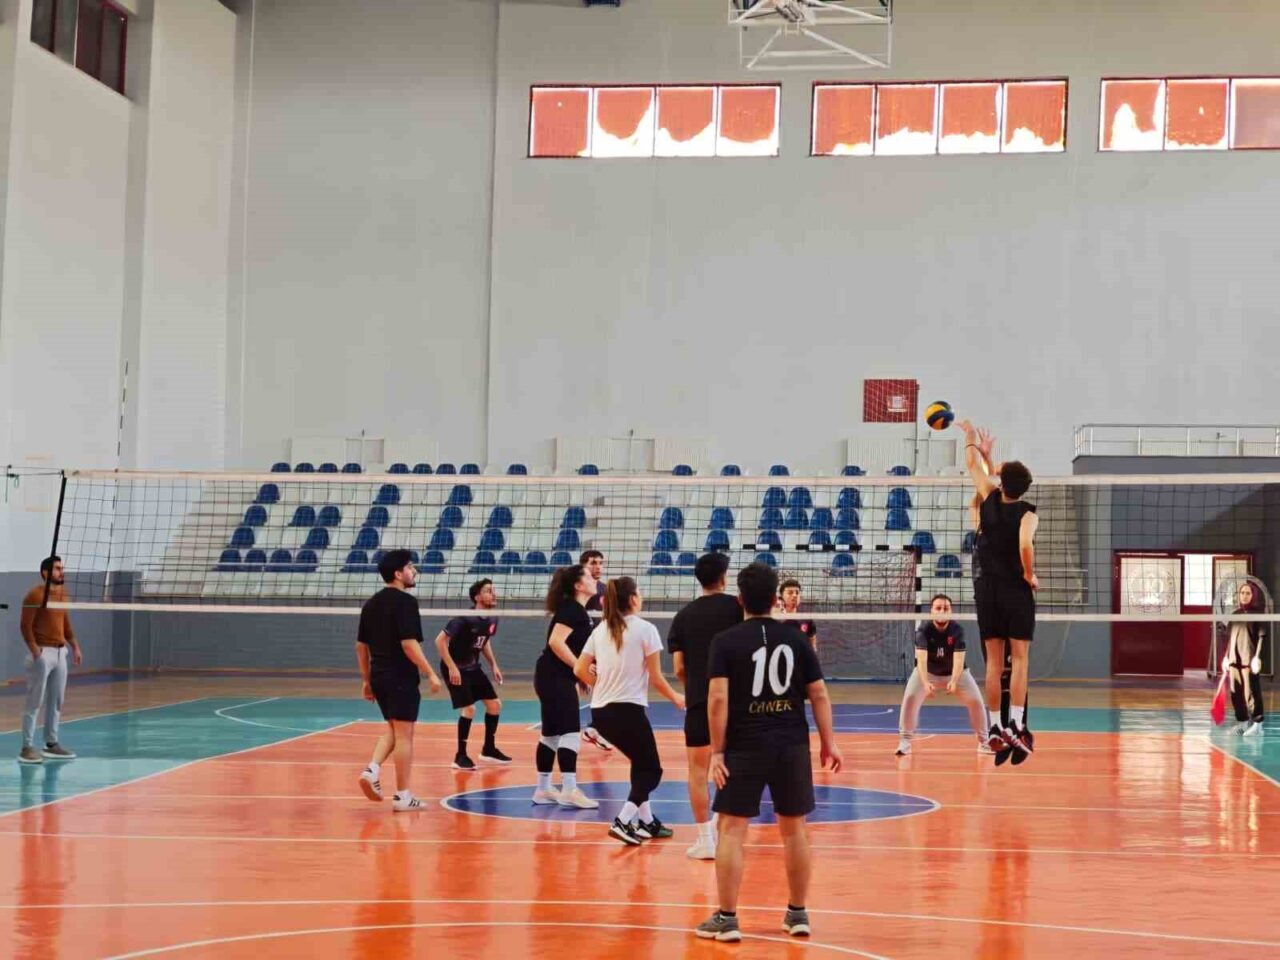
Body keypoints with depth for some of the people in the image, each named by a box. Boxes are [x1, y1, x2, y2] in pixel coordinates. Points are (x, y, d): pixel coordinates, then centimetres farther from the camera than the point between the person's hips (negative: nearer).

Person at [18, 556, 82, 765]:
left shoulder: (62, 593, 11)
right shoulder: (35, 595, -12)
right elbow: (25, 625, -15)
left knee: (56, 701, 13)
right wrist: (35, 651, -22)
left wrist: (74, 646, 13)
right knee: (35, 702, -5)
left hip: (61, 652, 8)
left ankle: (51, 744, 22)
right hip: (43, 653, -8)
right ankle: (27, 748, -2)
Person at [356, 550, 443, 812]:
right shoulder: (405, 602, -12)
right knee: (403, 734, -1)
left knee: (393, 729, 21)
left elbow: (361, 646, 14)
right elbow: (408, 643, -20)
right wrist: (430, 674, -16)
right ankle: (403, 796, 4)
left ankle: (372, 769, 0)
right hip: (401, 678, -8)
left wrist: (367, 680, 21)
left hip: (379, 677, 8)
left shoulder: (371, 603, 11)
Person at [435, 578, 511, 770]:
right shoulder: (465, 619, -24)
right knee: (469, 708, -16)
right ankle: (460, 756, -3)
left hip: (473, 668, 8)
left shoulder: (492, 620, -1)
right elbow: (440, 640, -23)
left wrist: (494, 665, 11)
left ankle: (488, 750, 22)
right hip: (455, 669, -8)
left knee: (494, 704, 7)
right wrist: (452, 668, -25)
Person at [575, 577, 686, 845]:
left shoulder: (601, 630, 9)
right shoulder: (645, 629, -6)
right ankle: (623, 821, -13)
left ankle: (646, 822, 25)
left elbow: (580, 670, 7)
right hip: (629, 709, -6)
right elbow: (656, 678, -5)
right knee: (651, 770, 6)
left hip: (600, 711, 6)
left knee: (640, 763, 24)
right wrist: (676, 698, 12)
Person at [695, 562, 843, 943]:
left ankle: (727, 918, 3)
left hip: (744, 746, -3)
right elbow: (818, 693, 5)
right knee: (795, 829, 13)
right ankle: (798, 914, 21)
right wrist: (828, 742, 11)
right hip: (792, 745, 3)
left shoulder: (725, 640, -4)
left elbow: (718, 698, -12)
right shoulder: (796, 638, 4)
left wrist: (717, 751, -9)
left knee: (732, 829, 3)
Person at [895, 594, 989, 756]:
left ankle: (983, 741, 10)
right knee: (910, 698, -21)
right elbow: (921, 659, -39)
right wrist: (925, 683, -56)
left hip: (955, 672, 1)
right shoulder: (924, 631, -27)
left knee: (976, 700, -10)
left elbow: (958, 659, -36)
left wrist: (954, 681, -54)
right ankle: (905, 742, -9)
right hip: (928, 672, -1)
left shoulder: (958, 630, -26)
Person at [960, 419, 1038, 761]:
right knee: (1020, 659, 0)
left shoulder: (990, 499, 1)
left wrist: (971, 435, 32)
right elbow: (1025, 546, -28)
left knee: (994, 661, 7)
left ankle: (995, 728, 8)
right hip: (1016, 590, -3)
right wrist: (1030, 575, -11)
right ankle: (1016, 726, -9)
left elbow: (973, 466, 17)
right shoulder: (1026, 512, -10)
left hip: (988, 588, 4)